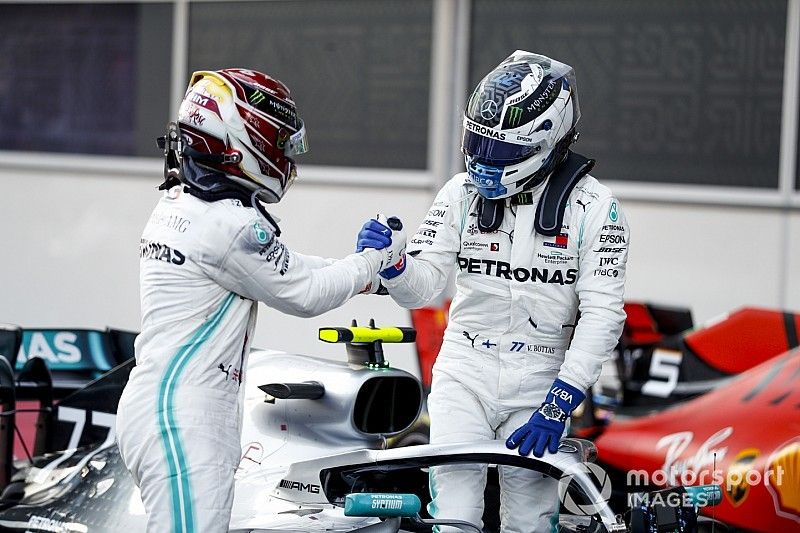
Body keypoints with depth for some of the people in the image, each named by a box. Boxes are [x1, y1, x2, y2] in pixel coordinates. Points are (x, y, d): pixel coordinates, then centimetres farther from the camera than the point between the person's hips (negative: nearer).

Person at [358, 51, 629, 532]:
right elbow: (422, 288, 1)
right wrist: (390, 263, -22)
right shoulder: (463, 193, 0)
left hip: (540, 387, -1)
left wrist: (558, 406, -17)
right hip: (464, 378, 1)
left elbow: (602, 314, -11)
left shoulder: (593, 207, -8)